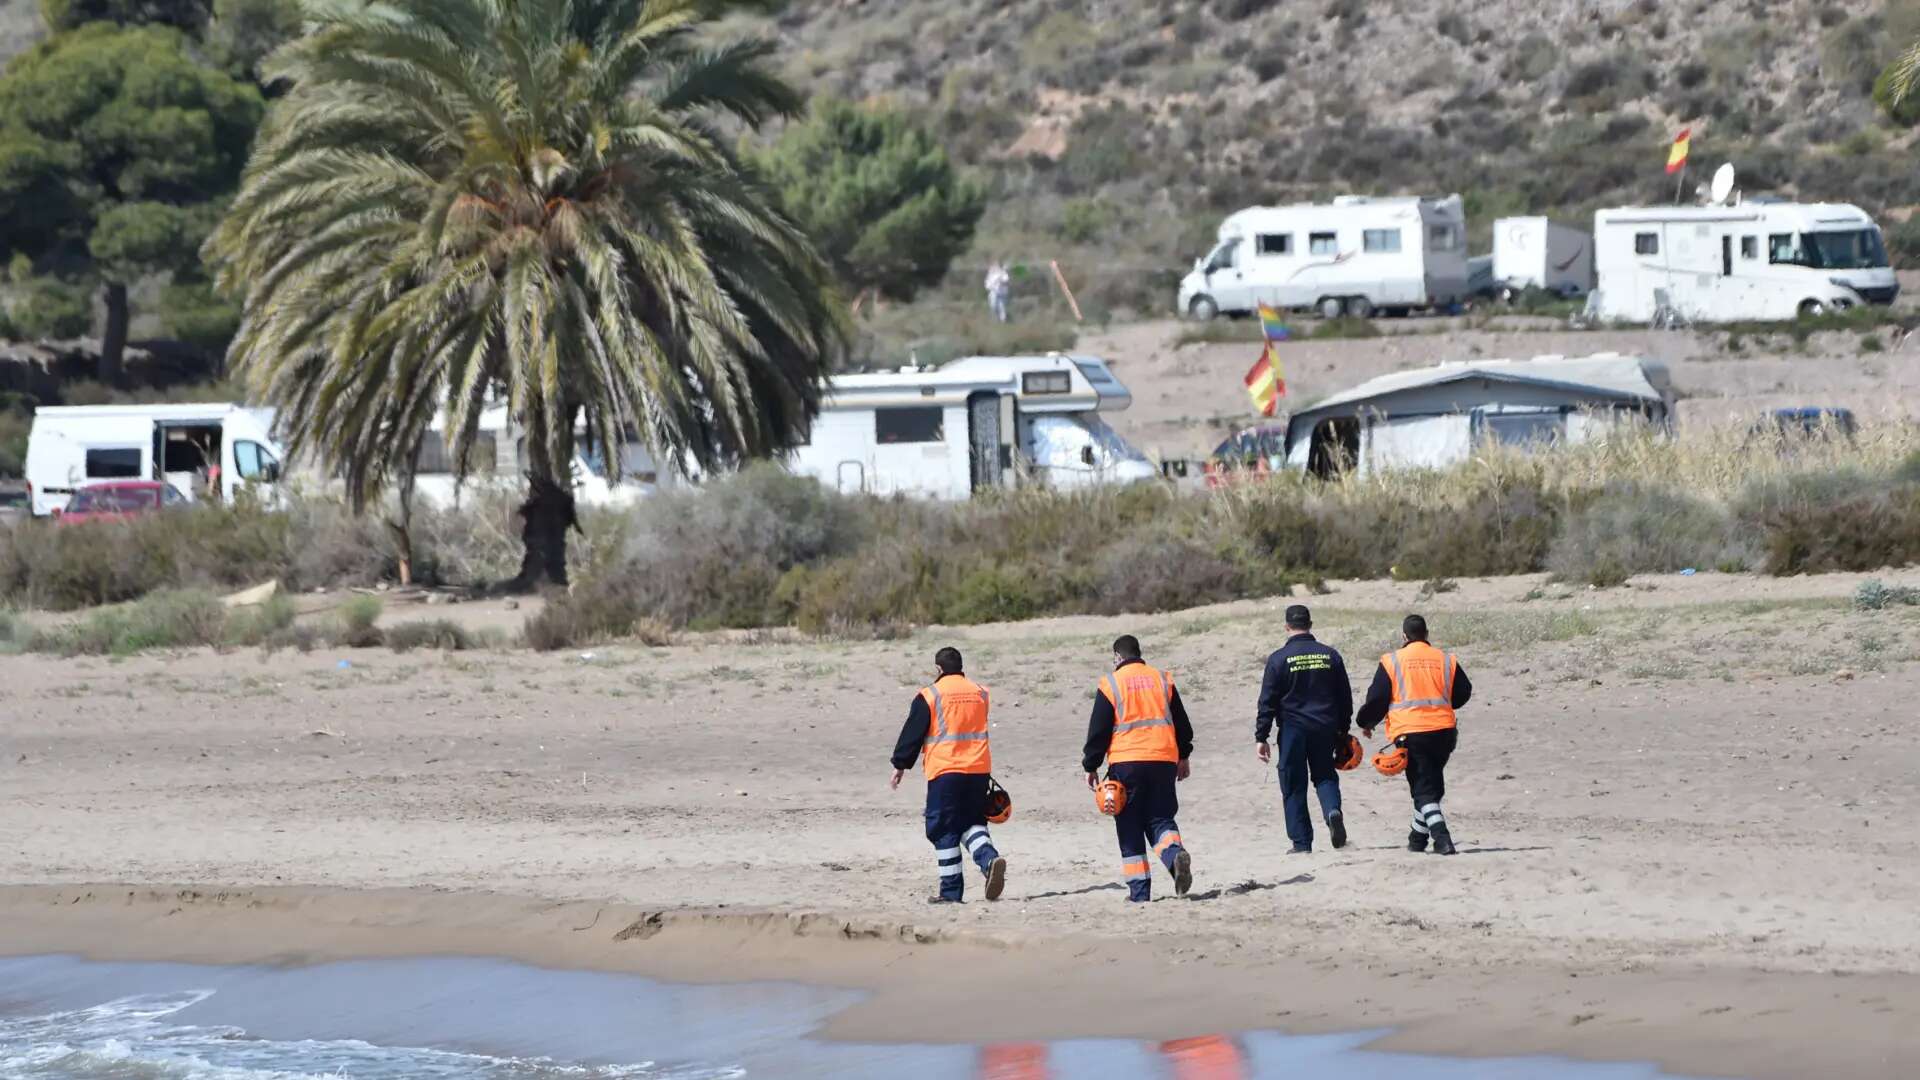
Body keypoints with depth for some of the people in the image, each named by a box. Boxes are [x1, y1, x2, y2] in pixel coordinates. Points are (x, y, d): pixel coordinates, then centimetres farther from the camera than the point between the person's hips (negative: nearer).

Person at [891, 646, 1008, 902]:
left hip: (945, 771, -5)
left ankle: (950, 889, 1)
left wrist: (900, 765, 10)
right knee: (972, 823, 14)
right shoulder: (979, 692, 11)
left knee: (945, 830, 2)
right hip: (979, 770, 5)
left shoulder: (929, 696, -5)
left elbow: (912, 735, -2)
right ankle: (990, 859, -15)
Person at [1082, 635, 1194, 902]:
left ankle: (1139, 890, 0)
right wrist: (1184, 757, 28)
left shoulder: (1110, 684, -1)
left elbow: (1098, 731, -1)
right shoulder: (1162, 679, 10)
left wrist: (1091, 767, 8)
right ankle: (1176, 855, -24)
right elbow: (1182, 723, 16)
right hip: (1164, 760, 3)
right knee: (1161, 818, 9)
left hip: (1126, 763, -3)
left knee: (1130, 829, 5)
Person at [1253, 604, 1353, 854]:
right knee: (1325, 775, 17)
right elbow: (1345, 698, 11)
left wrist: (1261, 737, -2)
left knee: (1294, 787, 5)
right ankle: (1333, 810, -14)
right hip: (1325, 728, 3)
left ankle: (1301, 843, 3)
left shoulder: (1279, 659, -7)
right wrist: (1343, 732, 21)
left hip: (1293, 730, -3)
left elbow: (1267, 702, -6)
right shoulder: (1330, 656, 4)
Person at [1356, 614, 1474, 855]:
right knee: (1431, 784, 19)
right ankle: (1418, 837, 27)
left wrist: (1366, 723, 17)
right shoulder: (1446, 660, 7)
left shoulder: (1392, 662, -2)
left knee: (1423, 788, -4)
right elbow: (1463, 693, 16)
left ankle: (1441, 836, -22)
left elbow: (1377, 698, -1)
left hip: (1409, 731, -3)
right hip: (1443, 731, 3)